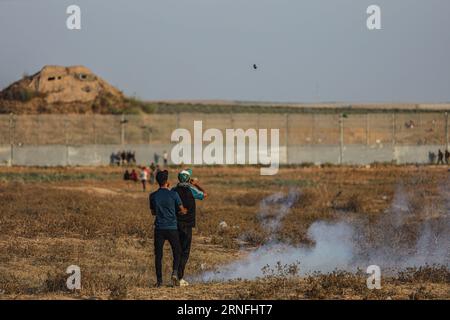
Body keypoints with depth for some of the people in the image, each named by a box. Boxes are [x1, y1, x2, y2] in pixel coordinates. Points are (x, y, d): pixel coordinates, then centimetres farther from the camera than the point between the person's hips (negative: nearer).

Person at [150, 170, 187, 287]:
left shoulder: (153, 196, 0)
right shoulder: (173, 194, -7)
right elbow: (182, 210, 3)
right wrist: (184, 211, 26)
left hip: (159, 228, 1)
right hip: (172, 228, -1)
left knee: (158, 255, 6)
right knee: (177, 252, 12)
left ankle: (159, 280, 5)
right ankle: (175, 272, -10)